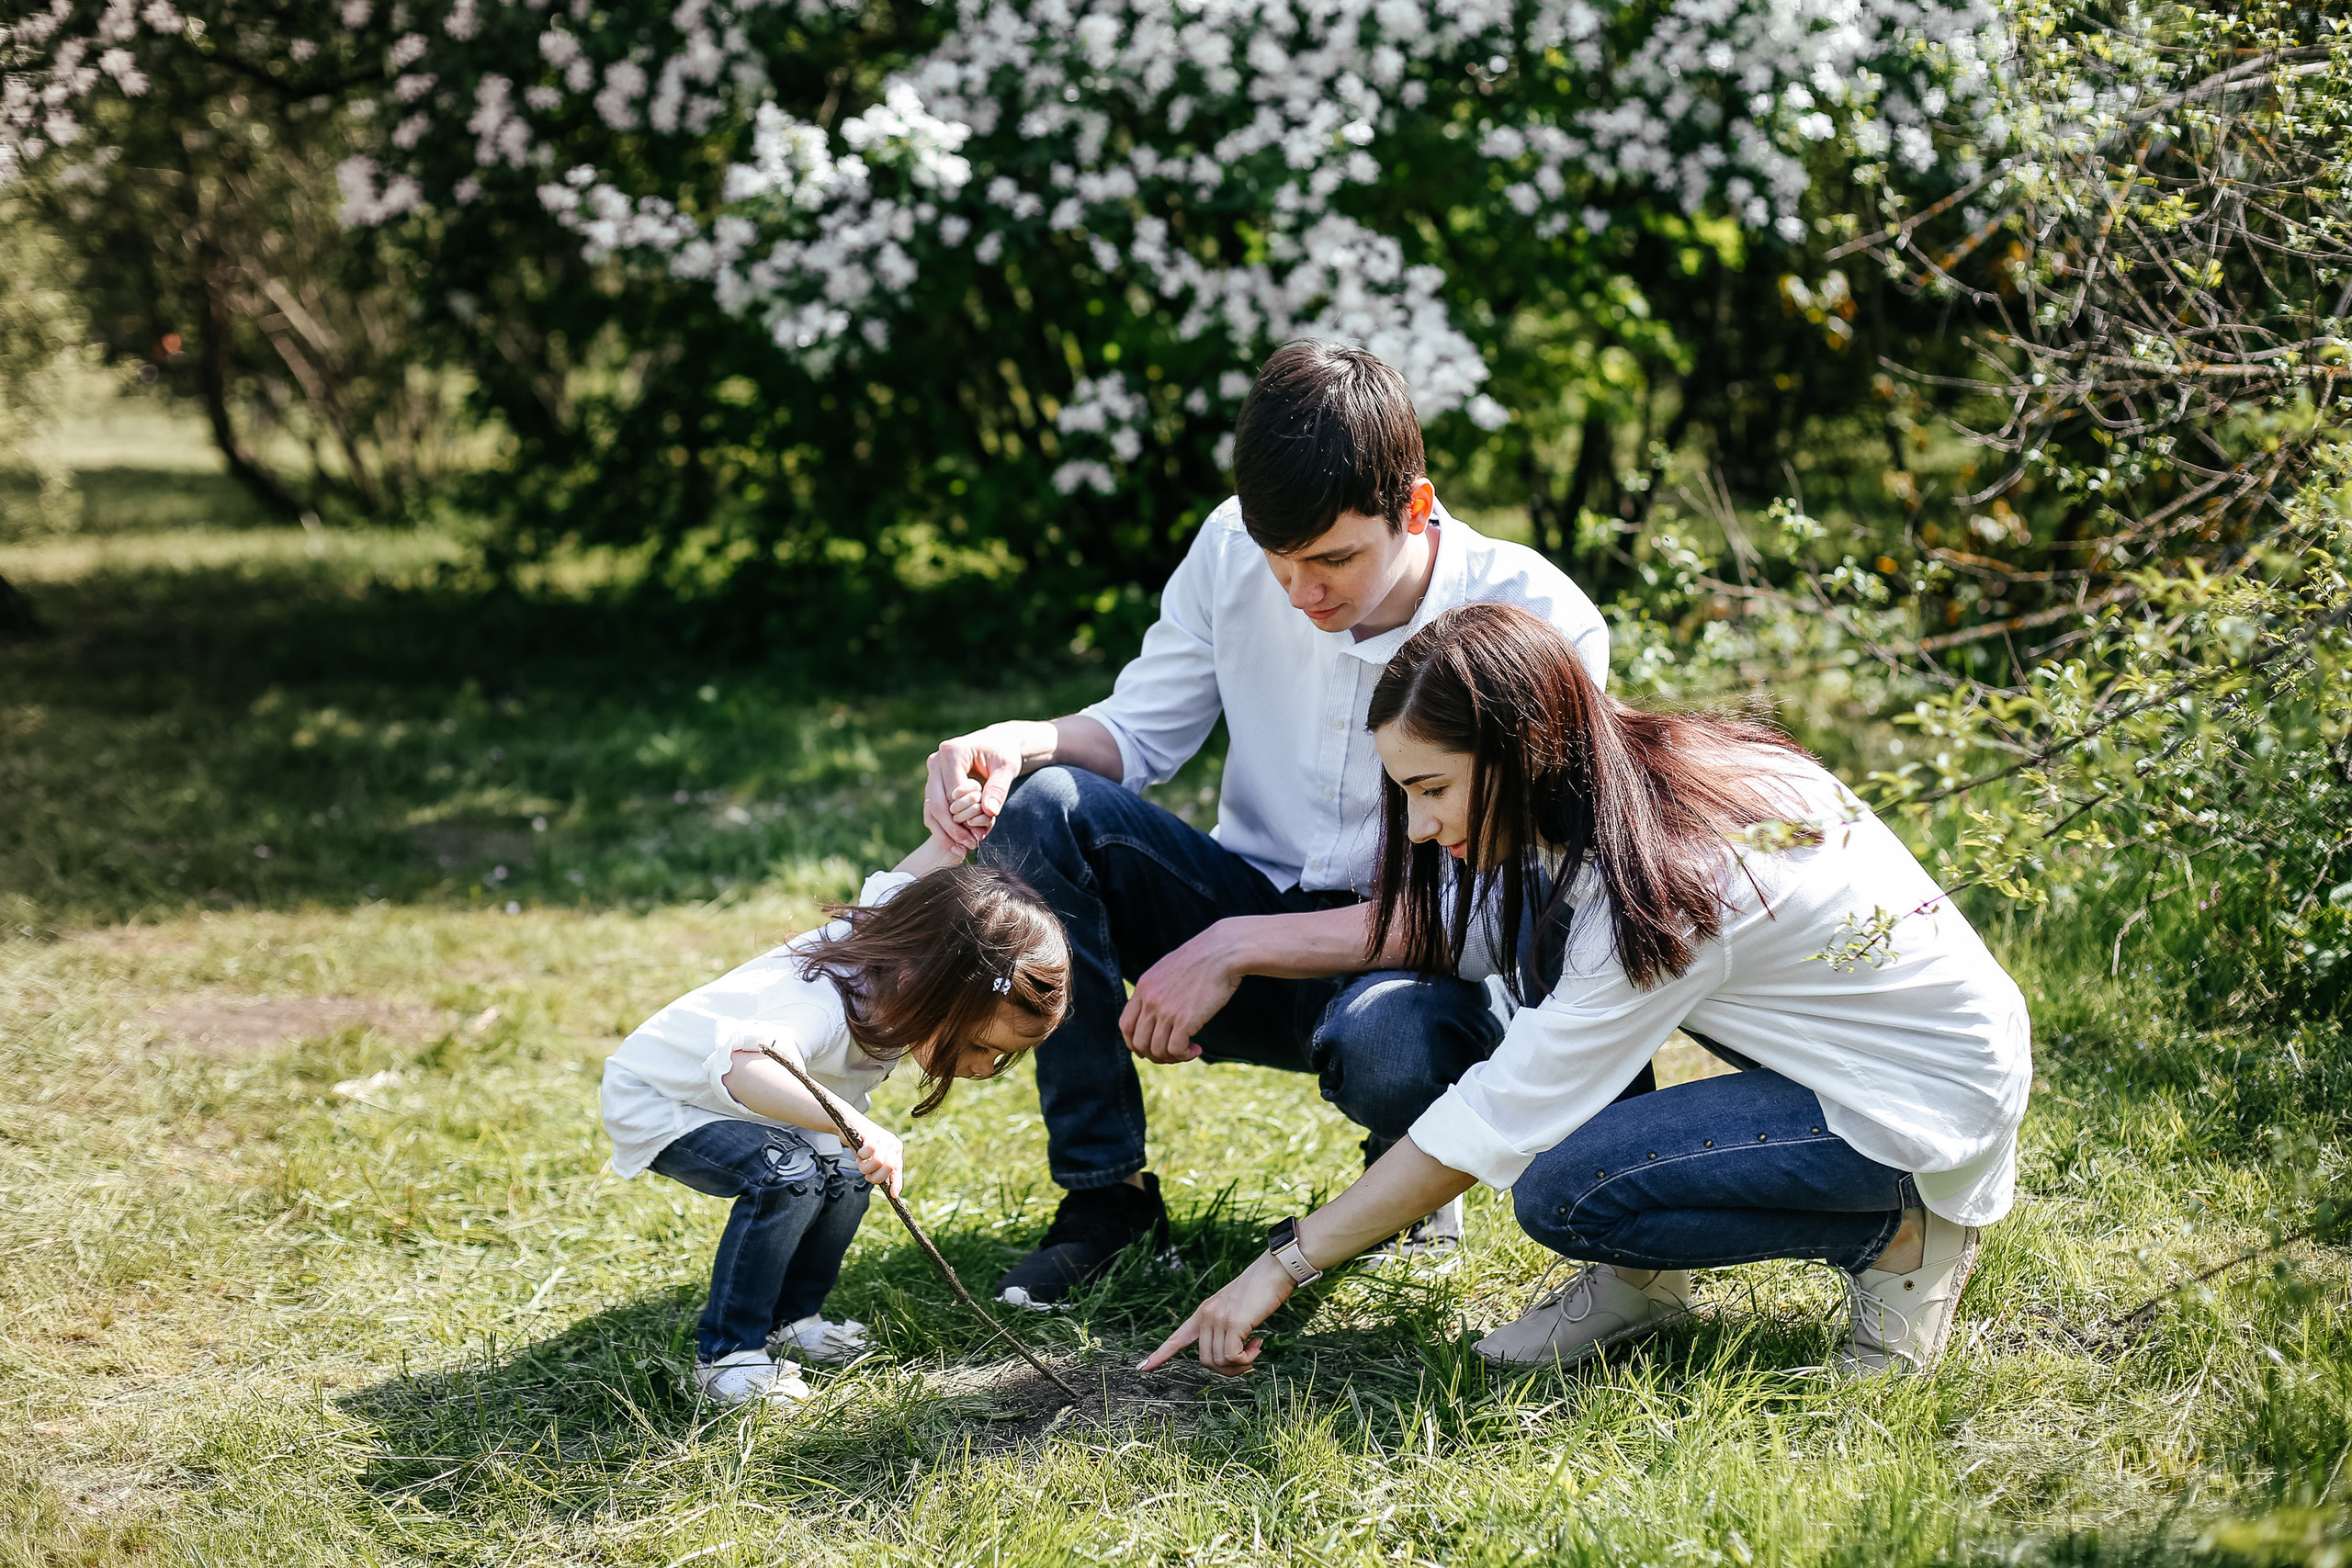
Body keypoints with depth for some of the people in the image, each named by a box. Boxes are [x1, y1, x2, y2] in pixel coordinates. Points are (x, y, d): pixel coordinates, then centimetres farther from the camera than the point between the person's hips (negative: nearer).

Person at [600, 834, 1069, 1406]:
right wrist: (855, 1123, -71)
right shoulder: (825, 1004, -42)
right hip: (654, 1101, -8)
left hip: (730, 1100, 8)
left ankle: (788, 1320, 15)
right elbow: (744, 1067, -61)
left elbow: (907, 876, 4)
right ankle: (726, 1356, -14)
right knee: (788, 1175, -28)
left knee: (846, 1172, -7)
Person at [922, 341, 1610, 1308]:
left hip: (1412, 970, -4)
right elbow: (1141, 732, 3)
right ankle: (1104, 1191, -12)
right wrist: (1015, 743, -21)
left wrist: (1235, 947, -26)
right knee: (1037, 806, -21)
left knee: (1394, 1046, -40)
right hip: (1247, 924, 4)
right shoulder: (1233, 550, -8)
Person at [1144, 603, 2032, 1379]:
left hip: (1941, 1096, -9)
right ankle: (1642, 1273, 3)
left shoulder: (1659, 891, -31)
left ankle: (1900, 1237, -4)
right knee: (1542, 935, -5)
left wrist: (1284, 1264, -22)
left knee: (1560, 1194, -21)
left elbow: (1496, 1122, -27)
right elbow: (1444, 930, 8)